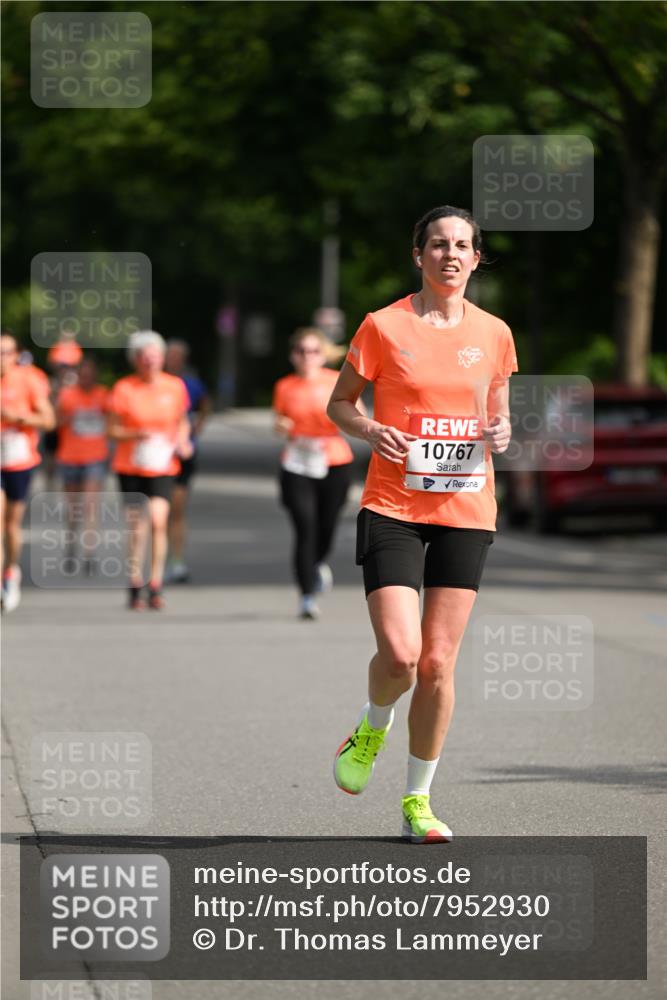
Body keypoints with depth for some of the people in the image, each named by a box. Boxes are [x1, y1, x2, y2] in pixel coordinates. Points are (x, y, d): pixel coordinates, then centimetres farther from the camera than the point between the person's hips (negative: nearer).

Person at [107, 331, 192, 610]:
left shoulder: (175, 386, 0)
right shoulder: (123, 388, -6)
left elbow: (182, 422, 15)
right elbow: (112, 430, -4)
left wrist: (181, 441, -5)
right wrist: (138, 434, -20)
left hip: (163, 466, 0)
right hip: (130, 466, 0)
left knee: (158, 519, -17)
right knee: (136, 527, 2)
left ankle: (156, 587, -8)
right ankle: (135, 588, 16)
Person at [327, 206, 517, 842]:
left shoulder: (493, 334, 7)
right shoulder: (384, 326, -2)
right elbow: (339, 403, 7)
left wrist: (500, 433, -3)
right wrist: (370, 430, -14)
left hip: (466, 511, 3)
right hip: (393, 508, -3)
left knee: (438, 663, 1)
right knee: (399, 653, -16)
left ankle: (418, 800, 14)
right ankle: (372, 729, 19)